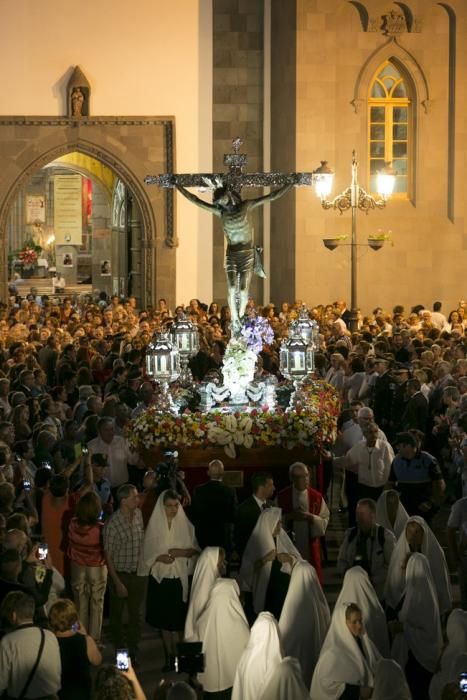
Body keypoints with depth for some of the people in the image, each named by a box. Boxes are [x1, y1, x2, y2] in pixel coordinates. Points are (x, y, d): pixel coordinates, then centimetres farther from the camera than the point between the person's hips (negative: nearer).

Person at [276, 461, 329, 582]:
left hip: (310, 544, 1)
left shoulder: (316, 497, 0)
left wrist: (311, 517, -17)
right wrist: (290, 516, -16)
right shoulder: (282, 497, -2)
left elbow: (325, 520, 0)